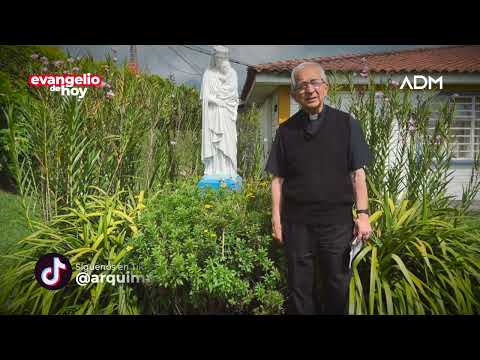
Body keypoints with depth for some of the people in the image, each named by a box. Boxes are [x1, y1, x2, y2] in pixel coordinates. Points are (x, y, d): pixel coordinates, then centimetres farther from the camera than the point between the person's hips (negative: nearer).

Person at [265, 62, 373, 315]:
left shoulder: (346, 124, 4)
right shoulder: (286, 130, 6)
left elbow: (357, 173, 2)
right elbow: (278, 178, 6)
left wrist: (363, 214, -5)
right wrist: (276, 219, 2)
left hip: (337, 220, 0)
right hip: (296, 222, 1)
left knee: (337, 289, 11)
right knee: (299, 290, 11)